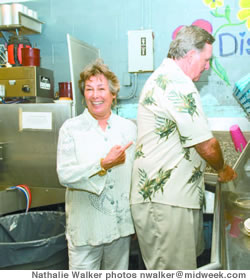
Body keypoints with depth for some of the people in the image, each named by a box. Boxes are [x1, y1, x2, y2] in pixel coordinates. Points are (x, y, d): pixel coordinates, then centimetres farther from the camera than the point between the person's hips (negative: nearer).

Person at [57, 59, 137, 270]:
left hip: (122, 225, 3)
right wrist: (104, 165, -23)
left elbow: (137, 173, 10)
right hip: (86, 228, -2)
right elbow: (65, 175, -12)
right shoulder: (71, 128, -3)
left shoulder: (129, 128, 5)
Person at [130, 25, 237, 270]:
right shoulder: (177, 82, -18)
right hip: (165, 202, -11)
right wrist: (223, 170, 4)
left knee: (189, 261, 19)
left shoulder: (161, 78, 18)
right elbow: (207, 146, -17)